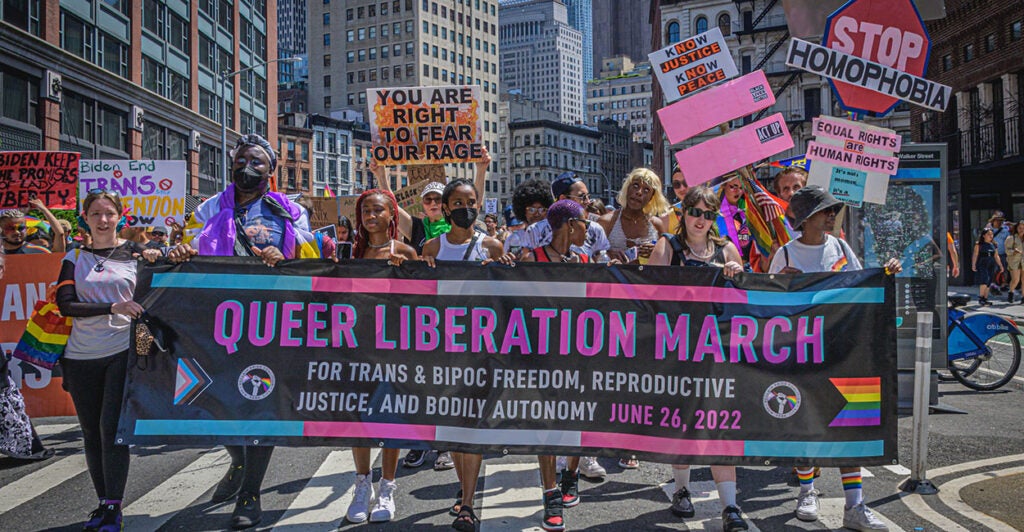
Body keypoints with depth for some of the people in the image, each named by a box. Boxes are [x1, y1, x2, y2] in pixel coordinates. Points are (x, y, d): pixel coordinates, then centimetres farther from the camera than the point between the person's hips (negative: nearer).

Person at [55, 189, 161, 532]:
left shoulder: (136, 253, 4)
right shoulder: (75, 258, 8)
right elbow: (65, 304, -4)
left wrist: (157, 261, -11)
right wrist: (113, 307, -17)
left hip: (123, 352, -3)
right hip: (82, 356, 3)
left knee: (111, 428, -8)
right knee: (92, 433, 10)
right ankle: (103, 503, 23)